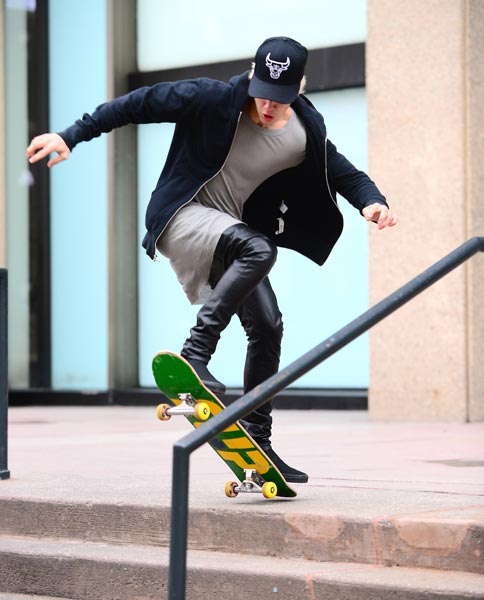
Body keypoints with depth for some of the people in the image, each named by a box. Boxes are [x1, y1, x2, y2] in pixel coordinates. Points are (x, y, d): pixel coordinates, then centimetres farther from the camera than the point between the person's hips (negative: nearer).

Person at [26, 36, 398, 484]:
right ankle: (195, 354, -32)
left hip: (229, 228, 6)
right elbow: (139, 104, -14)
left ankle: (258, 442, 8)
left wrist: (373, 201, -21)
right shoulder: (212, 99, -19)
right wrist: (72, 136, -16)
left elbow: (344, 174, 2)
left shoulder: (307, 132, -6)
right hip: (181, 216, -6)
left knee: (267, 327, -2)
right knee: (258, 249, -34)